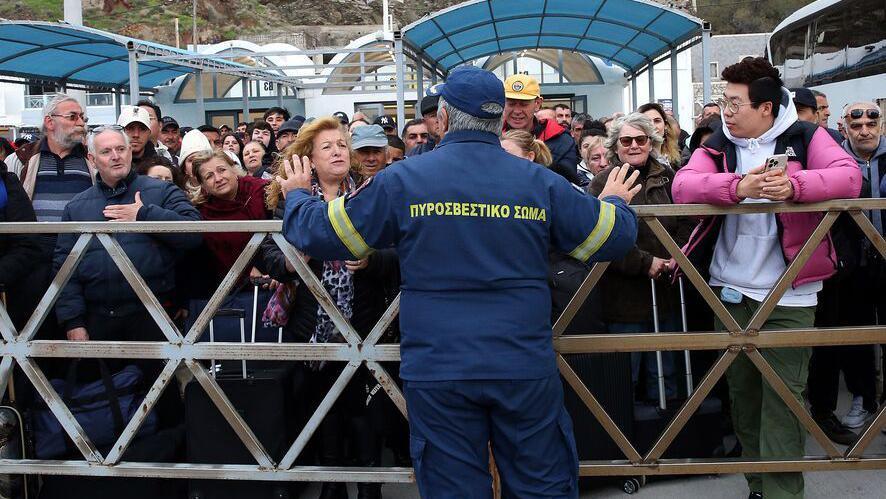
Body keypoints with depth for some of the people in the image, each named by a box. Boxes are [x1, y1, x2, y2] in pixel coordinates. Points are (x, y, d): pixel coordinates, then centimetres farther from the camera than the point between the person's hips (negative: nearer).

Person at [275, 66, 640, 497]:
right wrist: (615, 203, 32)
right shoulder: (540, 182, 0)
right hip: (526, 370, 1)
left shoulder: (402, 180, -5)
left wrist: (297, 195, 24)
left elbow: (320, 234, 2)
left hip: (438, 373, -1)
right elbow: (613, 237, 8)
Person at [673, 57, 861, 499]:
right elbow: (682, 186, -13)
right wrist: (737, 186, -30)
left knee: (782, 400, -4)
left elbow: (849, 178, -16)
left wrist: (794, 185, -34)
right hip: (730, 292, 4)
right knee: (742, 393, 14)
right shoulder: (717, 146, 5)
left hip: (788, 296, -4)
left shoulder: (805, 138, -2)